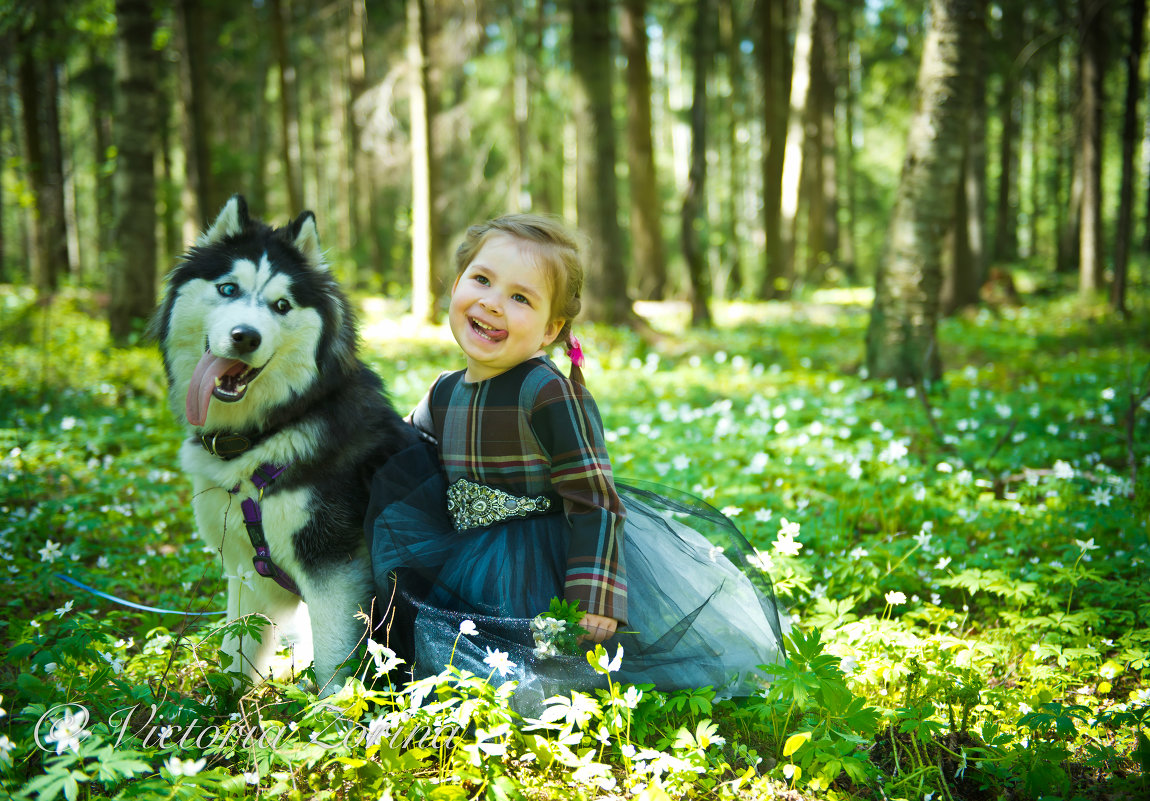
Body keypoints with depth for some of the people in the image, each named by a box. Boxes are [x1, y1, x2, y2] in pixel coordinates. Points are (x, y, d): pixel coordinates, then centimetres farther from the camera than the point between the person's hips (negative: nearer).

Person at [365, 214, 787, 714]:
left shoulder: (549, 395, -20)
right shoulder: (444, 394, 3)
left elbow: (594, 503, -20)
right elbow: (399, 462, 21)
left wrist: (591, 606, -25)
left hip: (550, 565, -7)